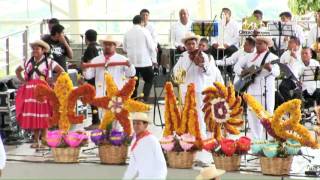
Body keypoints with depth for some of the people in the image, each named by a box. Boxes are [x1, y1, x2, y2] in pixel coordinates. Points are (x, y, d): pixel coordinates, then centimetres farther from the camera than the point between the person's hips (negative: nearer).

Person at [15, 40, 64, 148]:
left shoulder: (48, 62, 0)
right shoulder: (28, 62, 14)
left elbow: (61, 71, -4)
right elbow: (17, 71, 25)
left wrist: (53, 81, -7)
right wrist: (22, 81, 11)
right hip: (30, 91, 4)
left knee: (43, 115, -7)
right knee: (32, 116, 3)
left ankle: (44, 140, -2)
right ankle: (36, 140, 9)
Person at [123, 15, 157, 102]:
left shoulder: (127, 33, 3)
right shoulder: (144, 31, -6)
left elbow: (125, 48, 11)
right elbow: (151, 47, -6)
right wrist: (154, 60, 2)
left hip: (132, 62, 3)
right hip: (144, 61, -3)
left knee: (134, 82, 9)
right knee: (149, 80, 12)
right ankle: (145, 98, -3)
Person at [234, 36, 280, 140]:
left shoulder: (272, 57, -3)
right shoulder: (250, 56, 16)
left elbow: (277, 73, -17)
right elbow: (237, 66, 21)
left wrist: (270, 68, -39)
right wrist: (242, 72, -1)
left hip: (265, 91, -6)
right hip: (251, 90, 6)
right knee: (252, 115, 8)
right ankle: (256, 139, 17)